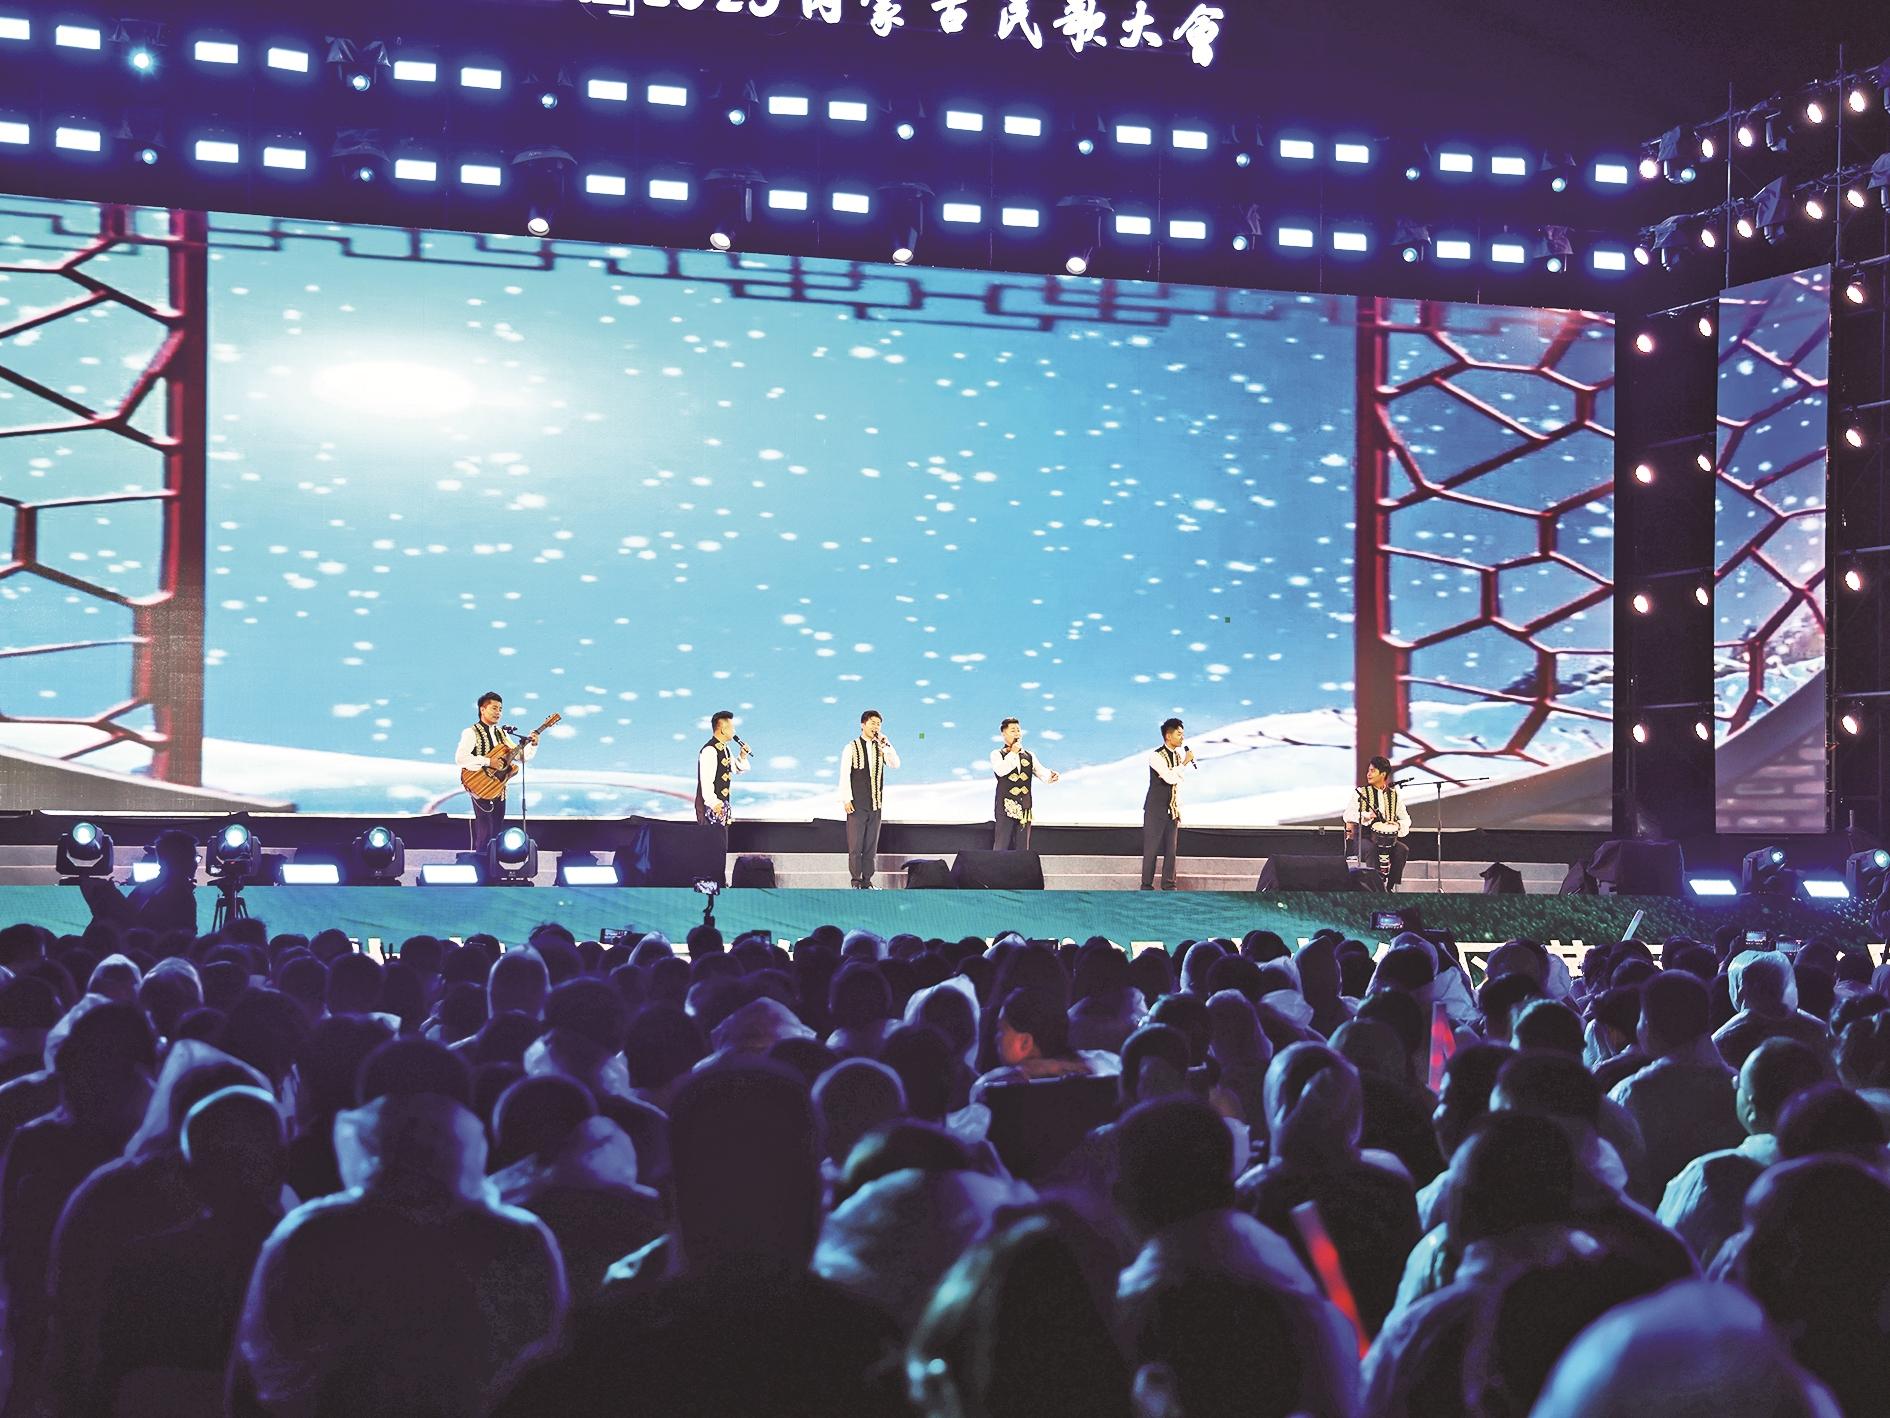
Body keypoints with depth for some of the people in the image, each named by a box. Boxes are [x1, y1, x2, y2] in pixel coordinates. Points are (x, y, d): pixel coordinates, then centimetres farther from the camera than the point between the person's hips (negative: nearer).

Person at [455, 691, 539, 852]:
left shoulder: (502, 734, 13)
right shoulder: (471, 733, -9)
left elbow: (522, 757, 14)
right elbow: (460, 757, -24)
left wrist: (532, 745, -5)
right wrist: (488, 762, -27)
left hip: (499, 790, 7)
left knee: (496, 833, 10)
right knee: (484, 834, -12)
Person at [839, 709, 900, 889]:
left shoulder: (881, 748, 11)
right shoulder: (852, 748, -1)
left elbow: (895, 764, -3)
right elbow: (844, 775, -4)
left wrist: (886, 745, -12)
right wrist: (846, 799, -10)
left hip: (875, 805, 4)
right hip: (857, 805, -4)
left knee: (871, 845, 6)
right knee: (855, 845, -4)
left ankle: (867, 881, 10)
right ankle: (856, 881, 0)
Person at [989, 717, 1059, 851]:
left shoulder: (1029, 755, 17)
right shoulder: (997, 754, 4)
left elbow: (1040, 771, 3)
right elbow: (1000, 770, -16)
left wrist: (1050, 776, -18)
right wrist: (1012, 753, -10)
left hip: (1024, 807, 4)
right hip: (1006, 806, -4)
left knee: (1022, 847, 5)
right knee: (1001, 846, -9)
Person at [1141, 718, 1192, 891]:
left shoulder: (1180, 754, 9)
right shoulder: (1156, 757, -14)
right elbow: (1170, 778, -26)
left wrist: (1179, 809, 16)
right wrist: (1185, 762, -18)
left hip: (1173, 810, 7)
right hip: (1156, 810, -6)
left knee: (1171, 849, 6)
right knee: (1151, 849, -2)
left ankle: (1169, 885, 12)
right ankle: (1146, 886, 4)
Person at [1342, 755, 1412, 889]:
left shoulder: (1394, 794, 12)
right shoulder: (1360, 792, 5)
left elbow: (1405, 818, 11)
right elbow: (1348, 815, -6)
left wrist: (1399, 825, -14)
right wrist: (1365, 816, -25)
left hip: (1389, 836, 2)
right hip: (1364, 837, -2)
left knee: (1403, 849, -27)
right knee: (1371, 849, -36)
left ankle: (1391, 887, -21)